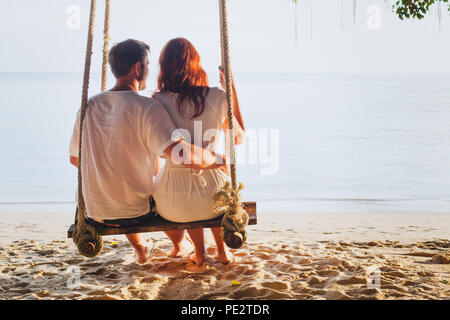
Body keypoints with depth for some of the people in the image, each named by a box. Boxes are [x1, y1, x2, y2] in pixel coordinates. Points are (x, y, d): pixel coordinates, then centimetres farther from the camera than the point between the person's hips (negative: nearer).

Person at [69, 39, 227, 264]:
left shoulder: (89, 106, -3)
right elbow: (180, 154, -32)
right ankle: (179, 244, 51)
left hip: (95, 214, 4)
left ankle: (139, 249, 46)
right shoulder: (147, 108, -19)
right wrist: (220, 160, -15)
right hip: (138, 214, -4)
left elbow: (74, 159, 9)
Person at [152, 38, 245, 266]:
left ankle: (199, 253, 45)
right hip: (213, 198, 1)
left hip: (173, 204, 0)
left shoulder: (159, 102, -7)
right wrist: (233, 91, 15)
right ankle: (222, 250, 45)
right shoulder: (217, 98, -6)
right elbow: (239, 137, 10)